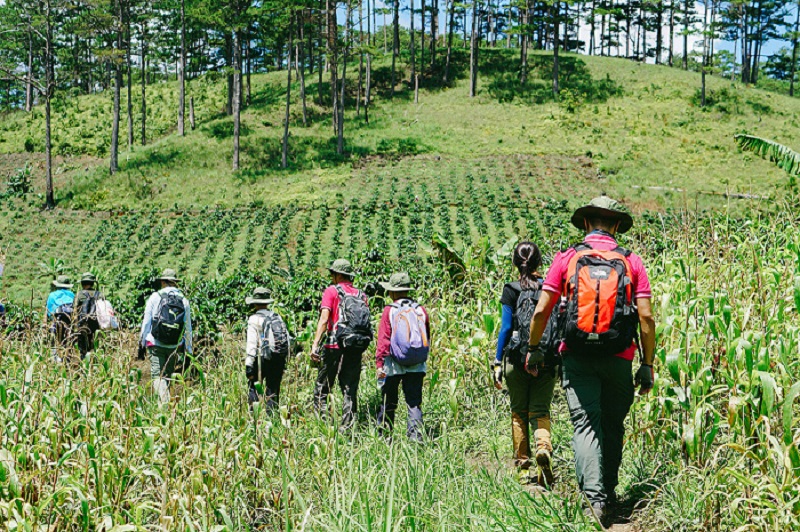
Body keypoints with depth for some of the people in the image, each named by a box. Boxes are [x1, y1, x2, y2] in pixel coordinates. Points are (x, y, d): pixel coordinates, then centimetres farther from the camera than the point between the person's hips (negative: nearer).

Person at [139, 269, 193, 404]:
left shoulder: (155, 297, -1)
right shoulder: (184, 301, 4)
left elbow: (146, 321, 0)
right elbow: (188, 328, 5)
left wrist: (141, 343, 8)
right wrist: (189, 351, 11)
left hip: (155, 345, -3)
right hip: (174, 347, 3)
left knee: (158, 376, -7)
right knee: (168, 376, 16)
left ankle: (164, 401, -28)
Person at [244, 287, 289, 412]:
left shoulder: (255, 319, -3)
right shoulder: (277, 317, 13)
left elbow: (251, 344, -10)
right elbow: (287, 339, 12)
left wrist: (249, 365, -10)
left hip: (263, 359, -5)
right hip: (279, 359, 5)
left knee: (253, 385, 5)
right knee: (273, 390, 10)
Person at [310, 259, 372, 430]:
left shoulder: (332, 291, -2)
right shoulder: (361, 295, 13)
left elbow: (324, 320, -11)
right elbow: (366, 322, 9)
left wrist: (315, 344, -15)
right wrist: (362, 345, 15)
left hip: (335, 346, -5)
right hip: (357, 348, 5)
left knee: (322, 387, 4)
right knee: (350, 389, 9)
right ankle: (347, 427, 4)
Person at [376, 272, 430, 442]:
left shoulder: (389, 310, -5)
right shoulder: (421, 310, 6)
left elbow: (383, 339, -9)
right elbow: (427, 338, 12)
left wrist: (379, 363, -8)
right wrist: (424, 357, 23)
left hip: (394, 365, -2)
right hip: (417, 365, 3)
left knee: (388, 403, 9)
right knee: (414, 402, 4)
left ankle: (384, 435, 18)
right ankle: (415, 436, -7)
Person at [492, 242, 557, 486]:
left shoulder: (511, 290, -2)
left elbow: (505, 328, -4)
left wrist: (497, 362, 0)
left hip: (517, 358, -1)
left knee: (519, 412, 11)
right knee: (540, 410, 6)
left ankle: (523, 467, 12)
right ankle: (544, 447, -23)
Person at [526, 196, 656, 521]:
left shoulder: (567, 259, 2)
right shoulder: (631, 262, 4)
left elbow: (541, 311, 0)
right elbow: (646, 317, -2)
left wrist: (534, 349, 14)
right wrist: (647, 365, 4)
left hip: (577, 359, -1)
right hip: (618, 360, 1)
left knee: (586, 425, -3)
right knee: (613, 427, 16)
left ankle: (595, 497, -17)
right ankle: (609, 491, 27)